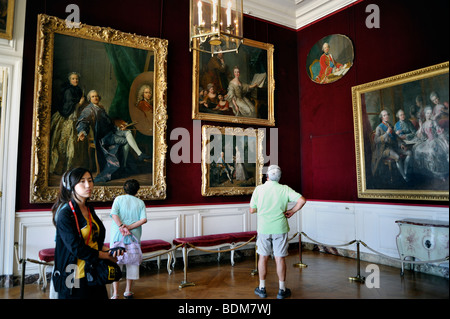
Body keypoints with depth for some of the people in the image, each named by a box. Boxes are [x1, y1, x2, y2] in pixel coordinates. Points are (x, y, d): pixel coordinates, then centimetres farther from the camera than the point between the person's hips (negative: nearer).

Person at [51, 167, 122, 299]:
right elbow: (76, 248, -20)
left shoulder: (89, 209, 8)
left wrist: (108, 250, -5)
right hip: (75, 277, -7)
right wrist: (108, 256, -12)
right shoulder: (65, 213, -16)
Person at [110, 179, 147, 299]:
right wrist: (129, 227, -9)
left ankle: (115, 293, 6)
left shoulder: (118, 199, 5)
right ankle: (128, 291, 20)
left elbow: (114, 214, -12)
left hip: (117, 235, 0)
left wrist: (122, 226, -15)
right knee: (132, 261, 11)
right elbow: (143, 219, -8)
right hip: (134, 236, 1)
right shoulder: (140, 202, 5)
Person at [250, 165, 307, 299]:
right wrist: (292, 211, -2)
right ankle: (282, 290, 17)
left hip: (263, 229, 0)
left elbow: (252, 210, -1)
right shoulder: (285, 189, -6)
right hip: (280, 229, 0)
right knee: (280, 258, 8)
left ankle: (262, 288, 23)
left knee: (263, 257, 12)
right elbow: (302, 200, -14)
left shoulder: (259, 189, -6)